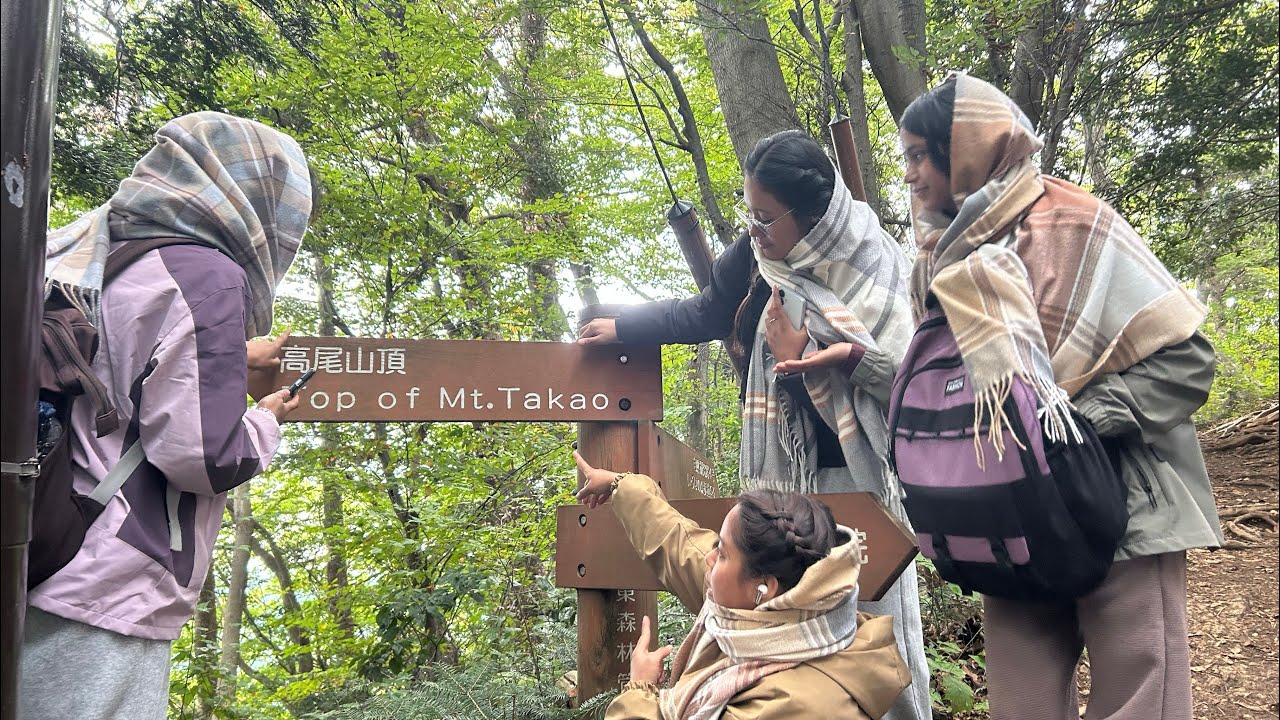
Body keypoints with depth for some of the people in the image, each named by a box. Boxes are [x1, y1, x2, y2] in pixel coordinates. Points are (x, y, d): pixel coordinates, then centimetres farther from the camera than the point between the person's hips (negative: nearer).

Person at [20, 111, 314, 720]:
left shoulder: (82, 248, 11)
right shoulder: (205, 277, -12)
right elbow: (204, 455, -16)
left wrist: (227, 359, 29)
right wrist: (266, 422, 4)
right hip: (106, 601, -8)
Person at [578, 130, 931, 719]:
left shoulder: (875, 268, -12)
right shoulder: (756, 252, -2)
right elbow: (704, 314, 13)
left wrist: (854, 358, -27)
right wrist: (622, 327, 12)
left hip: (861, 471, -3)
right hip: (783, 470, 3)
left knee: (878, 615, 5)